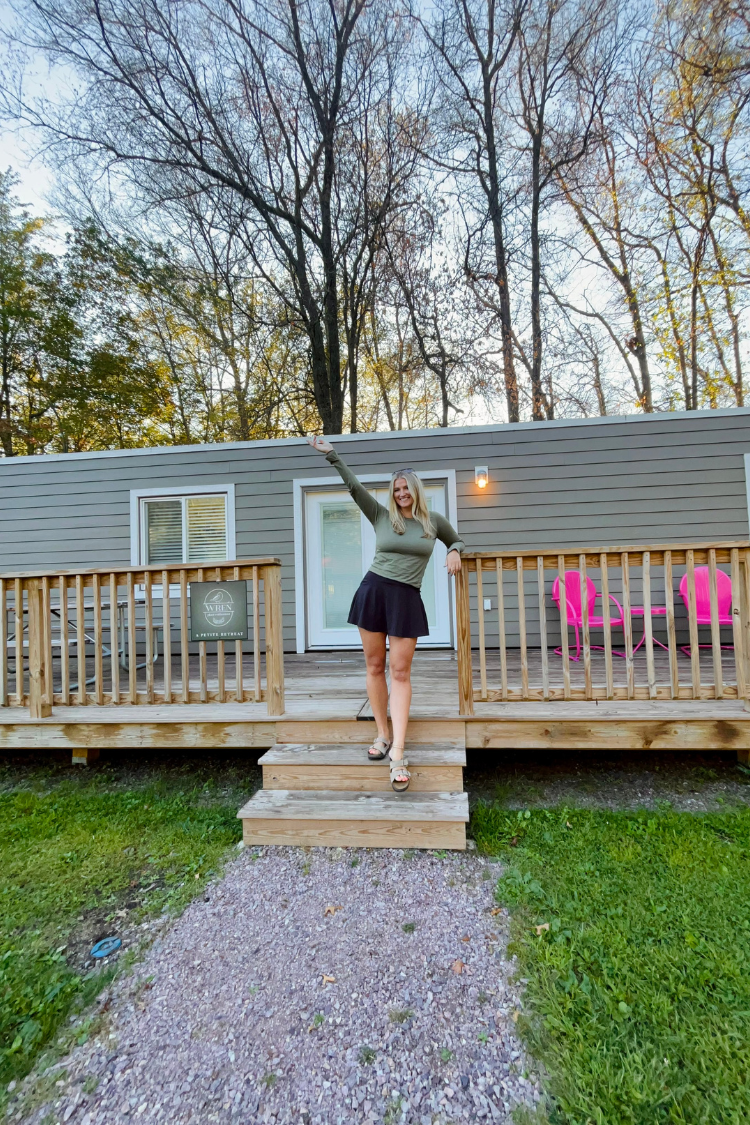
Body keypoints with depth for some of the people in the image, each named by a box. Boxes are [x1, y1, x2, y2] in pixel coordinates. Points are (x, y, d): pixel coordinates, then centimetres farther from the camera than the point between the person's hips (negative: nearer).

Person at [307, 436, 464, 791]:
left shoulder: (433, 520, 9)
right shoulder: (382, 516, 7)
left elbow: (456, 540, 24)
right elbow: (354, 486, 1)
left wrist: (454, 553, 1)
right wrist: (332, 455, -5)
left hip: (406, 598, -1)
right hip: (373, 590, 1)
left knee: (400, 672, -3)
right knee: (374, 666, 5)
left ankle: (397, 753, -2)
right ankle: (382, 735, 19)